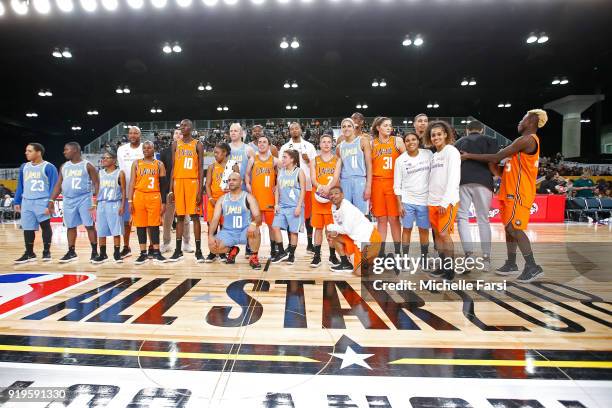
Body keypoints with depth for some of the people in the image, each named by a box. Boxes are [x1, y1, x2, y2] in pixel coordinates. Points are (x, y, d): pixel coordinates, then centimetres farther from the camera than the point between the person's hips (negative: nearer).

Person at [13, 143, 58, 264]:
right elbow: (20, 186, 17)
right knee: (27, 229, 8)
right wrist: (17, 202, 12)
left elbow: (54, 187, -10)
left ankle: (46, 251, 12)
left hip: (42, 202, -6)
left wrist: (50, 204, -16)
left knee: (45, 226, 1)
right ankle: (29, 254, 17)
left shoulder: (49, 167, -7)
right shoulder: (24, 167, 11)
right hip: (26, 202, 6)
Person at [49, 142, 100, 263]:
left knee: (89, 226, -3)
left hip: (84, 199, -5)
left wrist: (97, 201, -15)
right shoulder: (64, 166, 12)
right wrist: (51, 200, 5)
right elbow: (59, 184, 13)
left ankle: (95, 252, 4)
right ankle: (71, 253, 19)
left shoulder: (87, 165, -4)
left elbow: (96, 183, -7)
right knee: (70, 226, 10)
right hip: (68, 200, 5)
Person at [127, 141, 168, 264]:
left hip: (154, 197, -1)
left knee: (154, 225, 0)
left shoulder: (159, 164, 7)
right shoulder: (136, 164, 9)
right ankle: (143, 253, 11)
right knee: (140, 226, 3)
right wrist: (130, 200, -2)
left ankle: (156, 253, 8)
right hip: (139, 196, 1)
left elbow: (163, 185, 4)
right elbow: (132, 182, 6)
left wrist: (163, 202, -1)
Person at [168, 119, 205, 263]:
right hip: (178, 181, 3)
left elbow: (200, 168, -2)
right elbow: (173, 167, 10)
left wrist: (200, 189, -10)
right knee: (179, 216, 7)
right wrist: (171, 189, 4)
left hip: (193, 182, -3)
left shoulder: (198, 145, 3)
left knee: (195, 216, -3)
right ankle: (178, 250, 14)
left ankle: (198, 251, 2)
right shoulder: (176, 144, 11)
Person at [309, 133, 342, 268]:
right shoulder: (314, 160, 10)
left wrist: (328, 188, -26)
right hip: (317, 196, 1)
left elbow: (336, 177, -7)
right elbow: (313, 179, -1)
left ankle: (332, 255, 14)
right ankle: (317, 256, 10)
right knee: (318, 227, 3)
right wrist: (320, 187, -22)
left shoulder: (337, 160, 7)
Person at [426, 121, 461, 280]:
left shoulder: (451, 151, -5)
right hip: (433, 201, 7)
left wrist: (446, 201, -19)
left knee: (444, 234, -8)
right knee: (437, 234, 9)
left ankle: (450, 270, 2)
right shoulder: (434, 155, 16)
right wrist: (431, 199, 8)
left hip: (447, 202, -7)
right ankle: (443, 266, 19)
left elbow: (454, 178, -14)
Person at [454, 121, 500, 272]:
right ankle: (486, 258, 9)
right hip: (482, 182, -1)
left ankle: (469, 253, -7)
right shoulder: (490, 141, 12)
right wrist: (502, 175, 20)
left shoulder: (458, 142, 22)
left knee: (462, 217, 7)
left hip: (462, 182, 1)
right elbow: (492, 165, 2)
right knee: (483, 220, 8)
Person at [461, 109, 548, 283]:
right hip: (512, 191, 10)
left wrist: (470, 156, -13)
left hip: (518, 192, -10)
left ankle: (532, 267, -4)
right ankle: (511, 264, 22)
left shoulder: (527, 139, -14)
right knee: (509, 226, 13)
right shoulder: (527, 140, 19)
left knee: (514, 228, -10)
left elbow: (496, 157, -18)